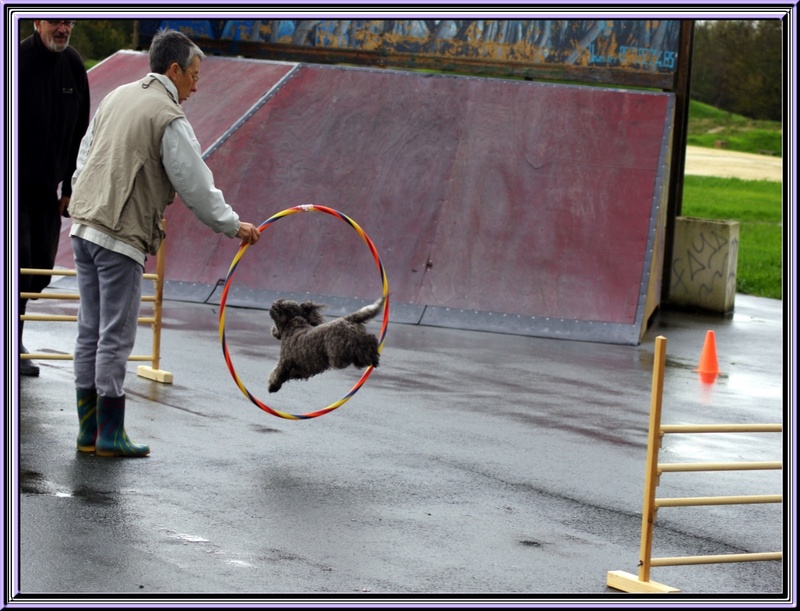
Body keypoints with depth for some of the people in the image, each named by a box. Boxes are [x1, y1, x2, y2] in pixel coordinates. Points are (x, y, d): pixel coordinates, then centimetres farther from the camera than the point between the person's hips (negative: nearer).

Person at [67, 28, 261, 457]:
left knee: (90, 333, 10)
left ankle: (88, 431, 14)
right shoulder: (168, 117, -11)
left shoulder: (115, 97, 14)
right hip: (121, 236, -8)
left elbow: (84, 158, 21)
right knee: (115, 337, -3)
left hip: (83, 227, 8)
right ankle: (110, 434, 0)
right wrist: (233, 226, 2)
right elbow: (195, 185, -10)